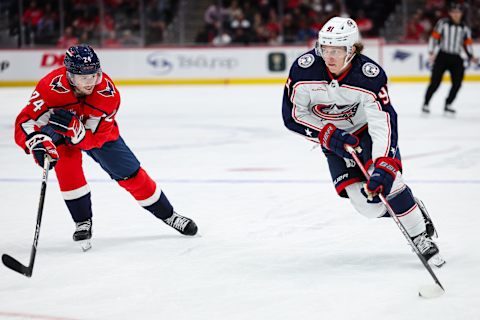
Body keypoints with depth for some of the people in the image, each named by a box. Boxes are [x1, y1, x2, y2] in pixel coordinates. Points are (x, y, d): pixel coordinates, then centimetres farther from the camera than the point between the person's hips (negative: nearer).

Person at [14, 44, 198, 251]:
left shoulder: (108, 93, -34)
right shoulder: (52, 86, -38)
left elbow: (94, 138, -34)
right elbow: (25, 121, -39)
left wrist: (73, 127, -53)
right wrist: (37, 143, -58)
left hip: (98, 131, 1)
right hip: (59, 134, -1)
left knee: (131, 174, 2)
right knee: (66, 162, -30)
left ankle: (168, 216, 22)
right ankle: (83, 222, -12)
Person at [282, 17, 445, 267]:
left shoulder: (370, 75, -30)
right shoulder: (304, 69, -24)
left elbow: (384, 123, -35)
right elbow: (293, 115, -15)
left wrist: (384, 168, -46)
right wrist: (329, 136, -26)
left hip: (367, 128, -2)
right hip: (334, 137, 2)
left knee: (384, 178, -25)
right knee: (365, 202, -12)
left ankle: (421, 238, -8)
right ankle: (400, 210, 18)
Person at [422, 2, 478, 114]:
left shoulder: (465, 28, 8)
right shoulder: (443, 23, -4)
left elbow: (468, 43, 14)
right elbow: (434, 37, -5)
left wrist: (471, 57, 1)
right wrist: (431, 53, -13)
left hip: (456, 58, 4)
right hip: (442, 56, -4)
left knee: (457, 83, -4)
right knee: (435, 82, -8)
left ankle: (448, 105, 11)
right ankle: (425, 104, 4)